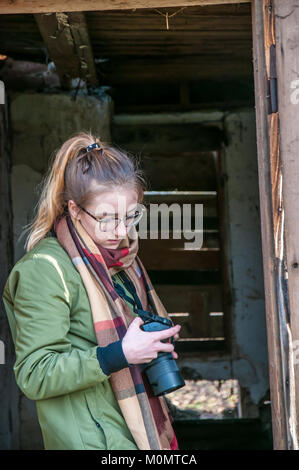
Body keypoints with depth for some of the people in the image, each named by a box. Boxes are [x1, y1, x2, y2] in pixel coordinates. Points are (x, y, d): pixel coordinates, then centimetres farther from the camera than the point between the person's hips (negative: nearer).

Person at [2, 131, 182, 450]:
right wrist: (120, 354, -26)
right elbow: (33, 376, -20)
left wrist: (156, 339, 8)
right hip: (90, 441, -8)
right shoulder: (45, 269, -16)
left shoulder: (121, 258, 12)